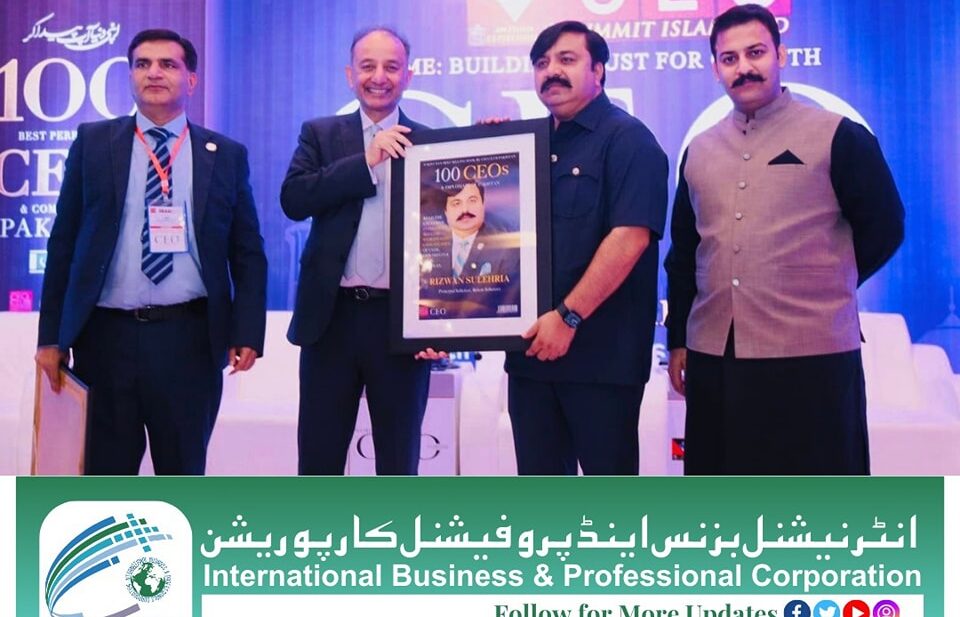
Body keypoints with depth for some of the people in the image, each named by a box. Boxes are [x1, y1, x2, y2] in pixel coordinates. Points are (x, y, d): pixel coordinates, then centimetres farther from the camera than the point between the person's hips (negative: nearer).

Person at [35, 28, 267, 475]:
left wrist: (247, 331, -5)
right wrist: (52, 335, 2)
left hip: (190, 337, 0)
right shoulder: (93, 143, 7)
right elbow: (64, 243, 7)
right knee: (105, 474, 8)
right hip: (106, 335, 1)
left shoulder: (226, 155, 6)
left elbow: (248, 252, 6)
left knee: (183, 473, 10)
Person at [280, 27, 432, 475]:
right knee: (318, 457, 9)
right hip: (333, 316, 1)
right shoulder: (320, 134, 8)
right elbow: (294, 199, -8)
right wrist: (367, 160, -16)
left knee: (400, 461, 10)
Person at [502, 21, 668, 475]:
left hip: (601, 351, -6)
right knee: (539, 482, 12)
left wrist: (568, 317, -20)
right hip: (532, 348, 7)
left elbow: (630, 237, -18)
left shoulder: (626, 139, -6)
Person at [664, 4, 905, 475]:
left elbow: (884, 227, 1)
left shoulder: (837, 136, -1)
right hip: (714, 356, 5)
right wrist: (677, 339, 13)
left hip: (811, 356, -4)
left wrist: (824, 288, 5)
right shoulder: (699, 150, 12)